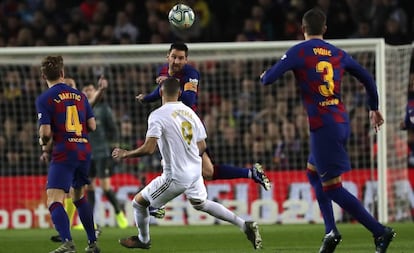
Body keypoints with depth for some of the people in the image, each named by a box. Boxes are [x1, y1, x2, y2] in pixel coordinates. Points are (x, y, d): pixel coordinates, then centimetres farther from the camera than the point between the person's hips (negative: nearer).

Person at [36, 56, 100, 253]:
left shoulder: (44, 99, -5)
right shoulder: (79, 95, 10)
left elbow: (46, 132, -11)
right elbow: (92, 125, 9)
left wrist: (44, 144, 11)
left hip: (63, 153, -6)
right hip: (84, 151, 6)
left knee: (54, 201, -12)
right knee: (79, 197, 25)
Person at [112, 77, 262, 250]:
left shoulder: (158, 115, -15)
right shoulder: (190, 113, 6)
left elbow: (149, 148, -23)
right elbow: (202, 147, 11)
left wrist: (125, 154, -7)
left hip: (175, 177, -7)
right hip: (195, 171, 7)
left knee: (139, 201, 14)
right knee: (201, 203, 31)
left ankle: (143, 240, 33)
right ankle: (245, 226, 23)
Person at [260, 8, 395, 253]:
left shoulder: (298, 52, -6)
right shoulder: (338, 54, 11)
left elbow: (268, 78, -10)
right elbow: (367, 78, 19)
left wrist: (264, 76, 15)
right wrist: (374, 109, 32)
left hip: (322, 126, -7)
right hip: (342, 122, 7)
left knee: (332, 187, -2)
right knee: (314, 172, 24)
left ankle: (380, 231, -8)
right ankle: (331, 231, 16)